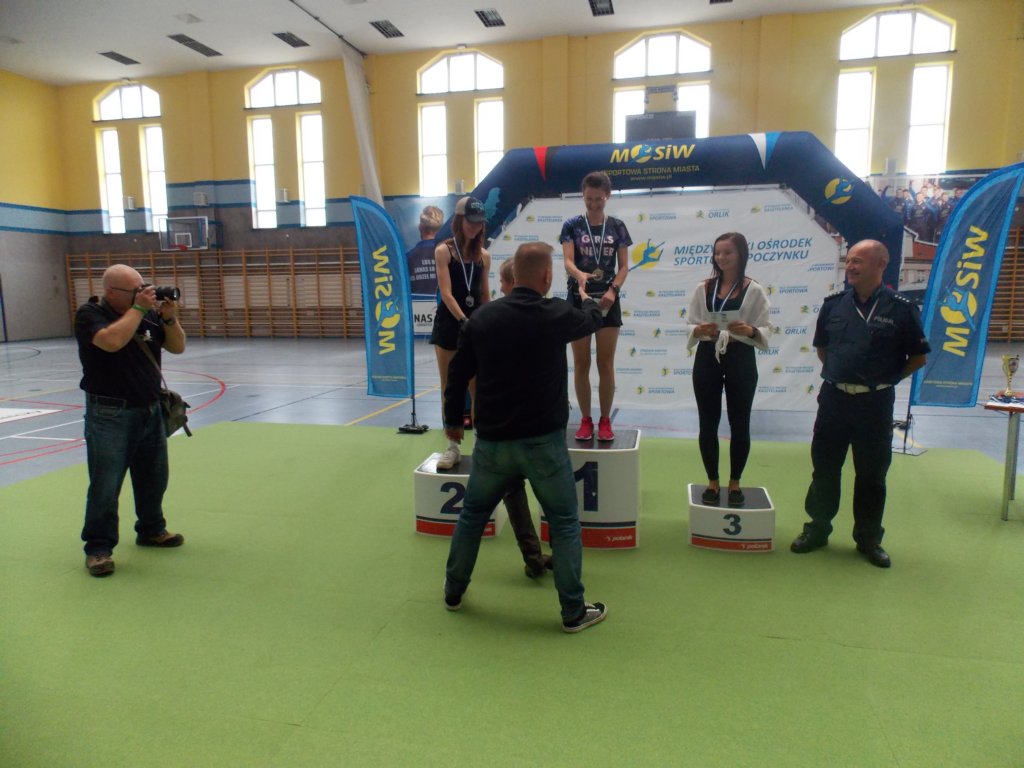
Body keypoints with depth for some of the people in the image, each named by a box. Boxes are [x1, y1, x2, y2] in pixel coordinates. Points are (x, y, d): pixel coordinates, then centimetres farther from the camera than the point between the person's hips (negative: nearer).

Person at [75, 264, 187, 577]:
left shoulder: (148, 313, 6)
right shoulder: (89, 315, -9)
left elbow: (177, 347, 6)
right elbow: (112, 341, -28)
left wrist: (170, 317, -10)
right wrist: (138, 307, -20)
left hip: (150, 410, 6)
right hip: (109, 415, -6)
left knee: (153, 478, 17)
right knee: (105, 485, -3)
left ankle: (151, 530, 34)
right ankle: (98, 548, 9)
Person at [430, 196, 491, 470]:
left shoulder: (484, 255, 5)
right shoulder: (443, 251, -6)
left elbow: (485, 295, 11)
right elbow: (446, 293, -15)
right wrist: (464, 321, -27)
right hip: (449, 324, -2)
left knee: (478, 388, 4)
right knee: (449, 388, 5)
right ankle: (452, 447, 14)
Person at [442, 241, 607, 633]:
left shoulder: (481, 317, -1)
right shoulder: (557, 314, -8)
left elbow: (458, 374, 6)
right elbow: (592, 321, 14)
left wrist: (453, 420, 22)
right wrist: (587, 297, 38)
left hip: (492, 440, 3)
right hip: (543, 441, -3)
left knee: (472, 514, 21)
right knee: (564, 522, 11)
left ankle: (453, 591, 36)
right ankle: (574, 611, 18)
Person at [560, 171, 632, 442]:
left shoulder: (617, 227, 5)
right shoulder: (572, 225, 0)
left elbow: (623, 266, 4)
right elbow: (568, 260, -12)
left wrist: (613, 290, -14)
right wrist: (579, 274, -34)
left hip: (607, 300, 1)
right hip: (578, 299, 0)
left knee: (606, 364, 3)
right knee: (581, 365, 4)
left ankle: (605, 421, 14)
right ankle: (585, 420, 15)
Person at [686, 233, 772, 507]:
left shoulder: (754, 290, -1)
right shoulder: (703, 288, 4)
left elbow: (766, 329, -2)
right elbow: (690, 325, 4)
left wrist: (750, 330, -22)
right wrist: (700, 330, -17)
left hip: (740, 359, -1)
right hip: (708, 358, 2)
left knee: (739, 424, 7)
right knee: (708, 424, 6)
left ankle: (735, 483, 24)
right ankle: (713, 482, 21)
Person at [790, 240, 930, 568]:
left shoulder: (901, 308, -6)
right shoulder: (834, 304, 3)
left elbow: (918, 357, 1)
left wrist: (884, 379, -1)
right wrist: (837, 374, 7)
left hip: (875, 403, -2)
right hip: (834, 398, 3)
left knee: (871, 473, 9)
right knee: (824, 467, 10)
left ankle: (869, 538, 24)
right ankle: (817, 529, 25)